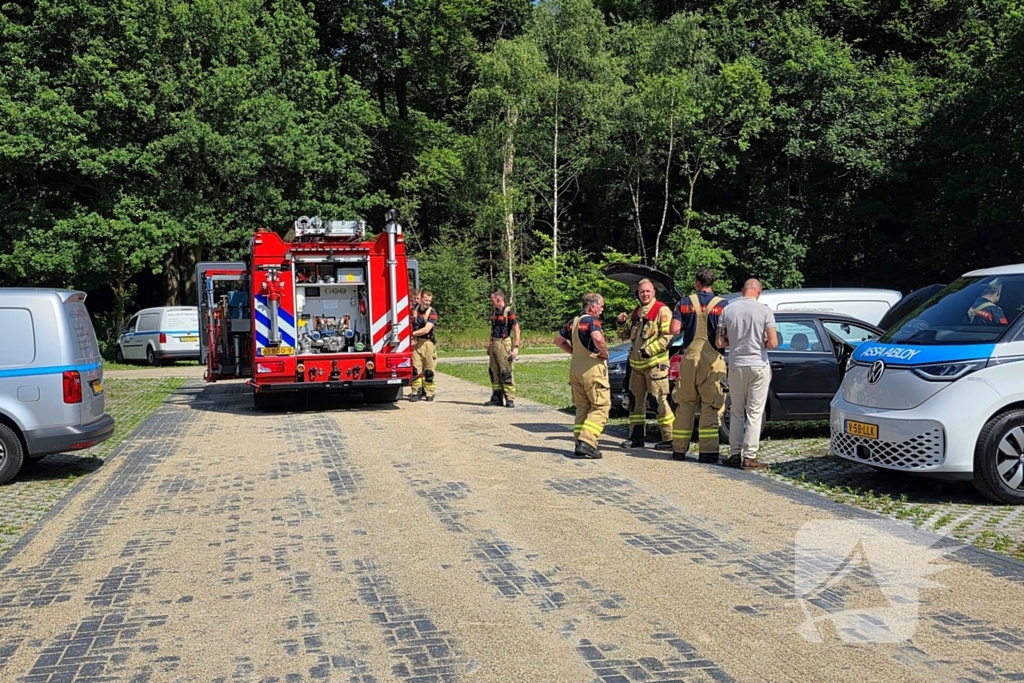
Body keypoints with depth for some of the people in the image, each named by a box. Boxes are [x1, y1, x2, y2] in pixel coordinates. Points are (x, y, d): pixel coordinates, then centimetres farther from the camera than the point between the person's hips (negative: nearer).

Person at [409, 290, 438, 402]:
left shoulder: (432, 313, -2)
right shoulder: (414, 310, 8)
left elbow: (426, 330, -13)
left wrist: (412, 333, -15)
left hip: (427, 342, -2)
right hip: (415, 342, 2)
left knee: (428, 370, 2)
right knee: (415, 369, -3)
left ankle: (429, 393, 8)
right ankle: (416, 392, 2)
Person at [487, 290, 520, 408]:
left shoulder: (509, 312, -11)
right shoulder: (494, 312, 13)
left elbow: (516, 330, -13)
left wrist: (516, 347, -18)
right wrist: (489, 346, 20)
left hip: (504, 344, -8)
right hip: (494, 344, 8)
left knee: (506, 373, -7)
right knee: (494, 372, 9)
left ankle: (510, 399, -2)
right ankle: (497, 398, 17)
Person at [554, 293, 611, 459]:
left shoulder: (573, 322, 13)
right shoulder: (592, 320, -12)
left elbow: (558, 341, 22)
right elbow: (598, 339, -30)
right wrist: (605, 353, -13)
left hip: (575, 368, 8)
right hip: (592, 367, -8)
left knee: (582, 407, 15)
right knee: (601, 406, -3)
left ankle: (580, 444, 13)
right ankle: (587, 442, -15)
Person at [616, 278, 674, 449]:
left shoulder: (662, 310, -7)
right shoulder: (636, 312, 17)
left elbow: (667, 336, -15)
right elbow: (626, 335, 23)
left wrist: (649, 350, -19)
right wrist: (622, 323, 4)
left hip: (655, 363, -8)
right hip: (636, 364, 8)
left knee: (659, 400, -9)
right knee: (635, 399, 11)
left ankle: (669, 438, -4)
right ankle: (636, 437, 19)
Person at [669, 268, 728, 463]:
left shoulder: (685, 303, 3)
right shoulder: (722, 304, -2)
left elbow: (674, 330, -5)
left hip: (689, 358, 2)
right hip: (712, 360, -2)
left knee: (684, 405, 10)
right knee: (711, 407, 1)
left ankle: (679, 449, 13)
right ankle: (707, 451, -3)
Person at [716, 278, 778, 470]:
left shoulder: (728, 310, -1)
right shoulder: (764, 311, -8)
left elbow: (719, 342, 0)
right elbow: (773, 343, -12)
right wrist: (762, 342, 8)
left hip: (736, 366, 2)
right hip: (759, 366, -2)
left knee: (737, 412, 13)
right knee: (754, 413, 3)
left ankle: (735, 454, 12)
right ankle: (750, 457, 3)